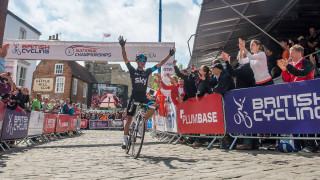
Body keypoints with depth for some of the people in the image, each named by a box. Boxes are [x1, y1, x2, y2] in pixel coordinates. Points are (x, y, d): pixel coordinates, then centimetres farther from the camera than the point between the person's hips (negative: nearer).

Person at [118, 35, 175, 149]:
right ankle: (125, 140, 13)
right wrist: (123, 46, -19)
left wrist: (170, 55, 6)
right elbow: (125, 59, -8)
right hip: (134, 96, -2)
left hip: (143, 97, 2)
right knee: (129, 119, 1)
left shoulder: (147, 72, 10)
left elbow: (159, 64, 9)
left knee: (153, 108, -27)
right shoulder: (132, 71, 3)